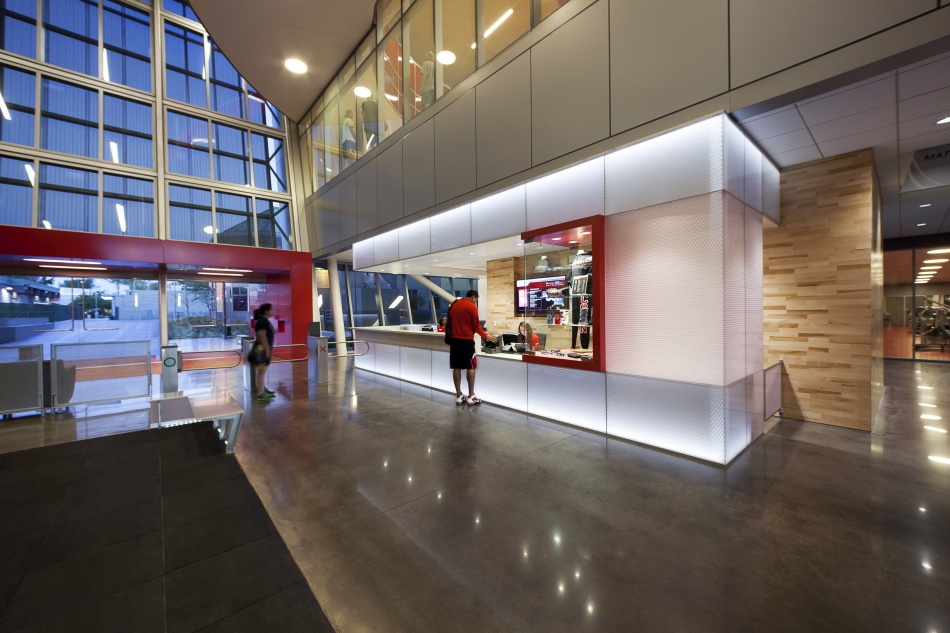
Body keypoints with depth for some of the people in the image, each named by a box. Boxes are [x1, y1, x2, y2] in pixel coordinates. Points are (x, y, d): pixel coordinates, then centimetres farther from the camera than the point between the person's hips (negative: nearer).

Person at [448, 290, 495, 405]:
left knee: (456, 367, 7)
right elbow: (476, 326, -6)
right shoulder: (472, 307, -8)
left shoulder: (453, 305, 12)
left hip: (454, 339, 6)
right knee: (471, 367, 2)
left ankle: (458, 397, 11)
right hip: (466, 340, -6)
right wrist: (486, 336, 6)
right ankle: (471, 397, 4)